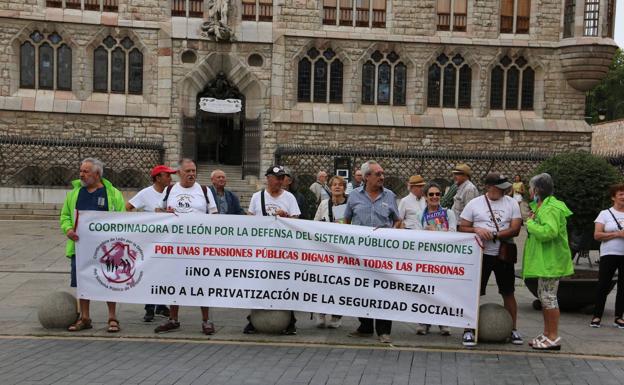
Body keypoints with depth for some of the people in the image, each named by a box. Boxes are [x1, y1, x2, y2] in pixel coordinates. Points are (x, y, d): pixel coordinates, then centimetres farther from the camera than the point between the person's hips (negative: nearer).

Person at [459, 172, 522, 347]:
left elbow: (515, 229, -5)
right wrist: (477, 230, -18)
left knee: (508, 293, 10)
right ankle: (469, 330, 7)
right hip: (481, 254, -2)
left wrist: (494, 236, -16)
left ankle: (513, 330, 24)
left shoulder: (511, 203, 4)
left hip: (504, 254, 2)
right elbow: (462, 228, 1)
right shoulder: (474, 204, 1)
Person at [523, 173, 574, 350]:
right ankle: (547, 333, 25)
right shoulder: (542, 206, 16)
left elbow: (549, 231, -30)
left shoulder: (551, 208, -18)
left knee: (549, 296, -6)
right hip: (544, 260, 11)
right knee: (543, 296, 16)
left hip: (550, 261, -11)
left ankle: (554, 338, 1)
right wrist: (532, 220, 4)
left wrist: (530, 223, -17)